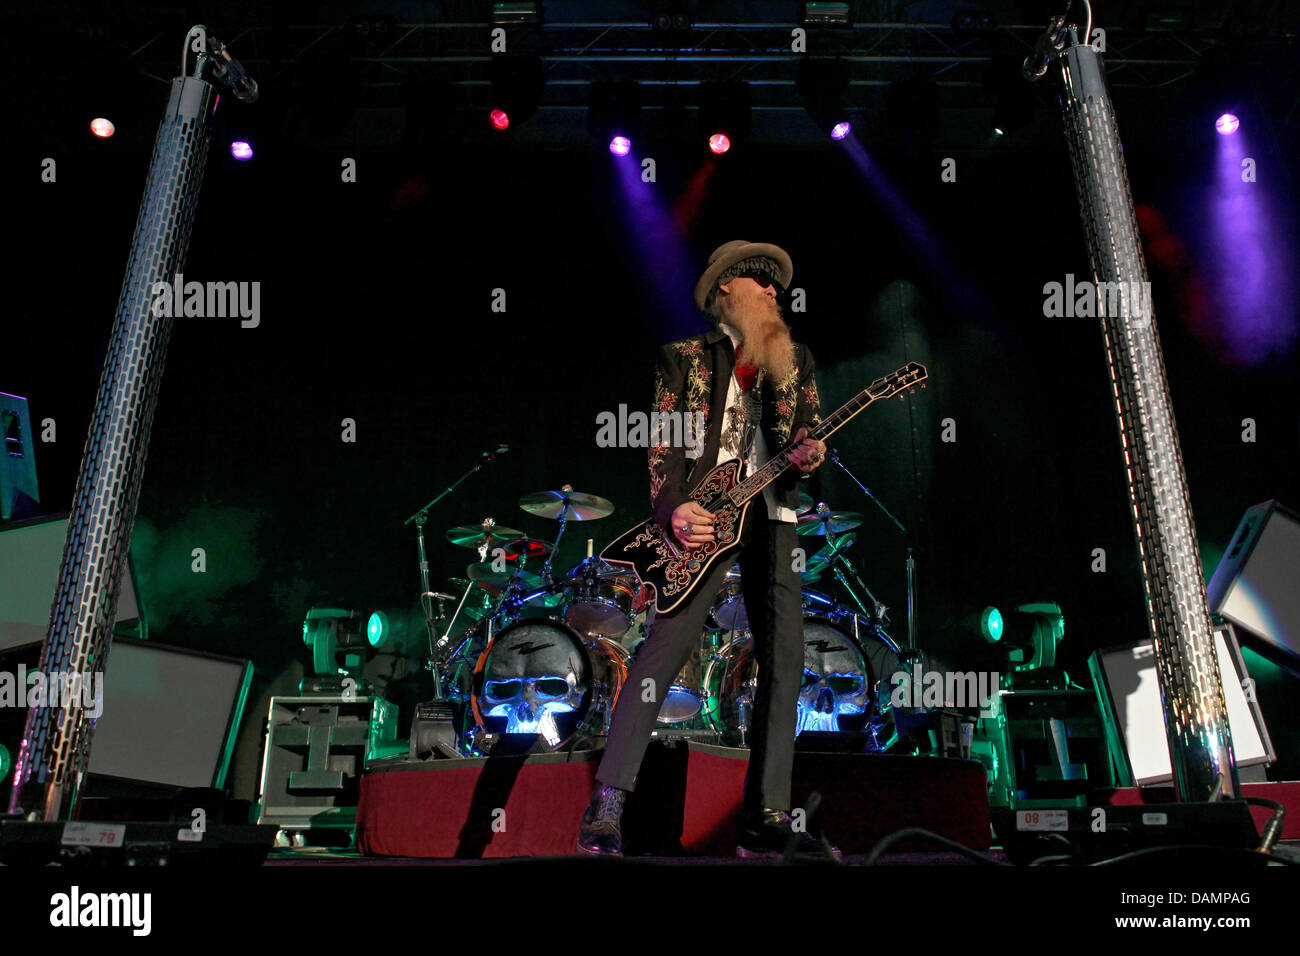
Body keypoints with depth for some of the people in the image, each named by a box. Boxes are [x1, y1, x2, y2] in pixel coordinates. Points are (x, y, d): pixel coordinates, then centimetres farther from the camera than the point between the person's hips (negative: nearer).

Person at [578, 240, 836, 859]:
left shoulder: (795, 359, 22)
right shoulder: (685, 356, 11)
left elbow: (814, 433, 19)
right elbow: (660, 443, 2)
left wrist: (810, 455, -6)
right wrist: (672, 508, -15)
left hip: (772, 512, 5)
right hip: (703, 515, -4)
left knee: (784, 657, -2)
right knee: (668, 642, -16)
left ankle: (765, 821, 5)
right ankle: (606, 805, -10)